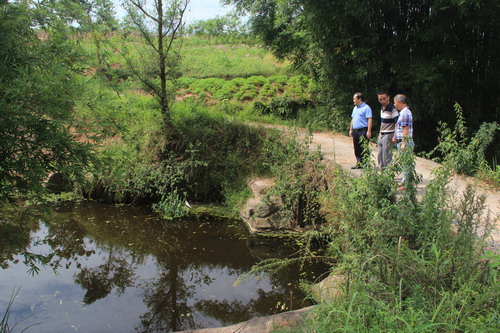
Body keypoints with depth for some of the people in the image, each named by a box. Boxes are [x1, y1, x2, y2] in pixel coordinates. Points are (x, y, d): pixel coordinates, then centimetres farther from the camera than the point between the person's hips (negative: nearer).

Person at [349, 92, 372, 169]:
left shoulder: (366, 108, -9)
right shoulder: (355, 108, 18)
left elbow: (369, 120, -14)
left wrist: (369, 131, -20)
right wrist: (351, 130, 19)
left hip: (363, 131, -8)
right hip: (355, 131, 8)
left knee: (363, 149, -7)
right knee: (357, 148, 11)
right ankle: (359, 163, 18)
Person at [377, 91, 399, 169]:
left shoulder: (392, 109, -16)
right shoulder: (382, 108, 11)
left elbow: (397, 123, -19)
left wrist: (395, 136, -23)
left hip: (388, 135, -9)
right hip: (382, 135, 9)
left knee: (386, 157, -7)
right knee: (379, 156, 13)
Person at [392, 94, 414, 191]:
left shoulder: (405, 113, -17)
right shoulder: (404, 112, 15)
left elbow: (405, 129, -21)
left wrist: (403, 143, -22)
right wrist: (395, 136, 21)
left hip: (405, 142, -11)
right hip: (401, 141, 11)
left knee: (406, 163, -5)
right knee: (405, 163, 18)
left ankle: (406, 185, 0)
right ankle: (404, 181, 28)